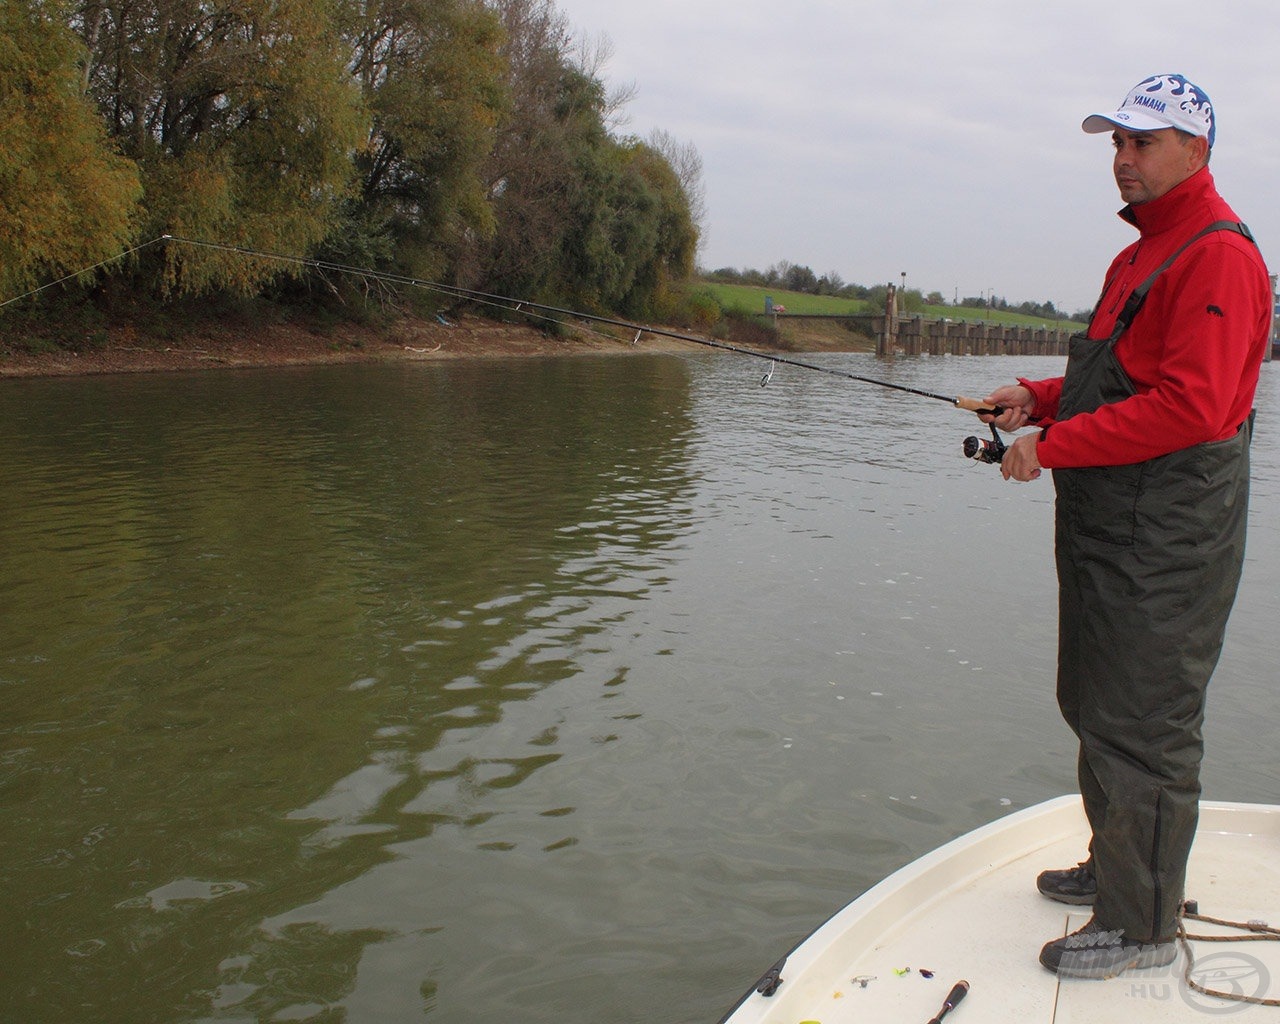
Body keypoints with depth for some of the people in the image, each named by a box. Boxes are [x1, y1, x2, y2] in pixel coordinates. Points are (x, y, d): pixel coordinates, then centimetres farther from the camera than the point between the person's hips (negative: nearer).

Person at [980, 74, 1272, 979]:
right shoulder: (1143, 253, 18)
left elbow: (1188, 408, -24)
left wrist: (1054, 446, -20)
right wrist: (1041, 398, 9)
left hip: (1164, 541, -10)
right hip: (1110, 528, 11)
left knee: (1141, 724, -3)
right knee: (1099, 706, 19)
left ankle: (1141, 924, 9)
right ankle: (1116, 867, 35)